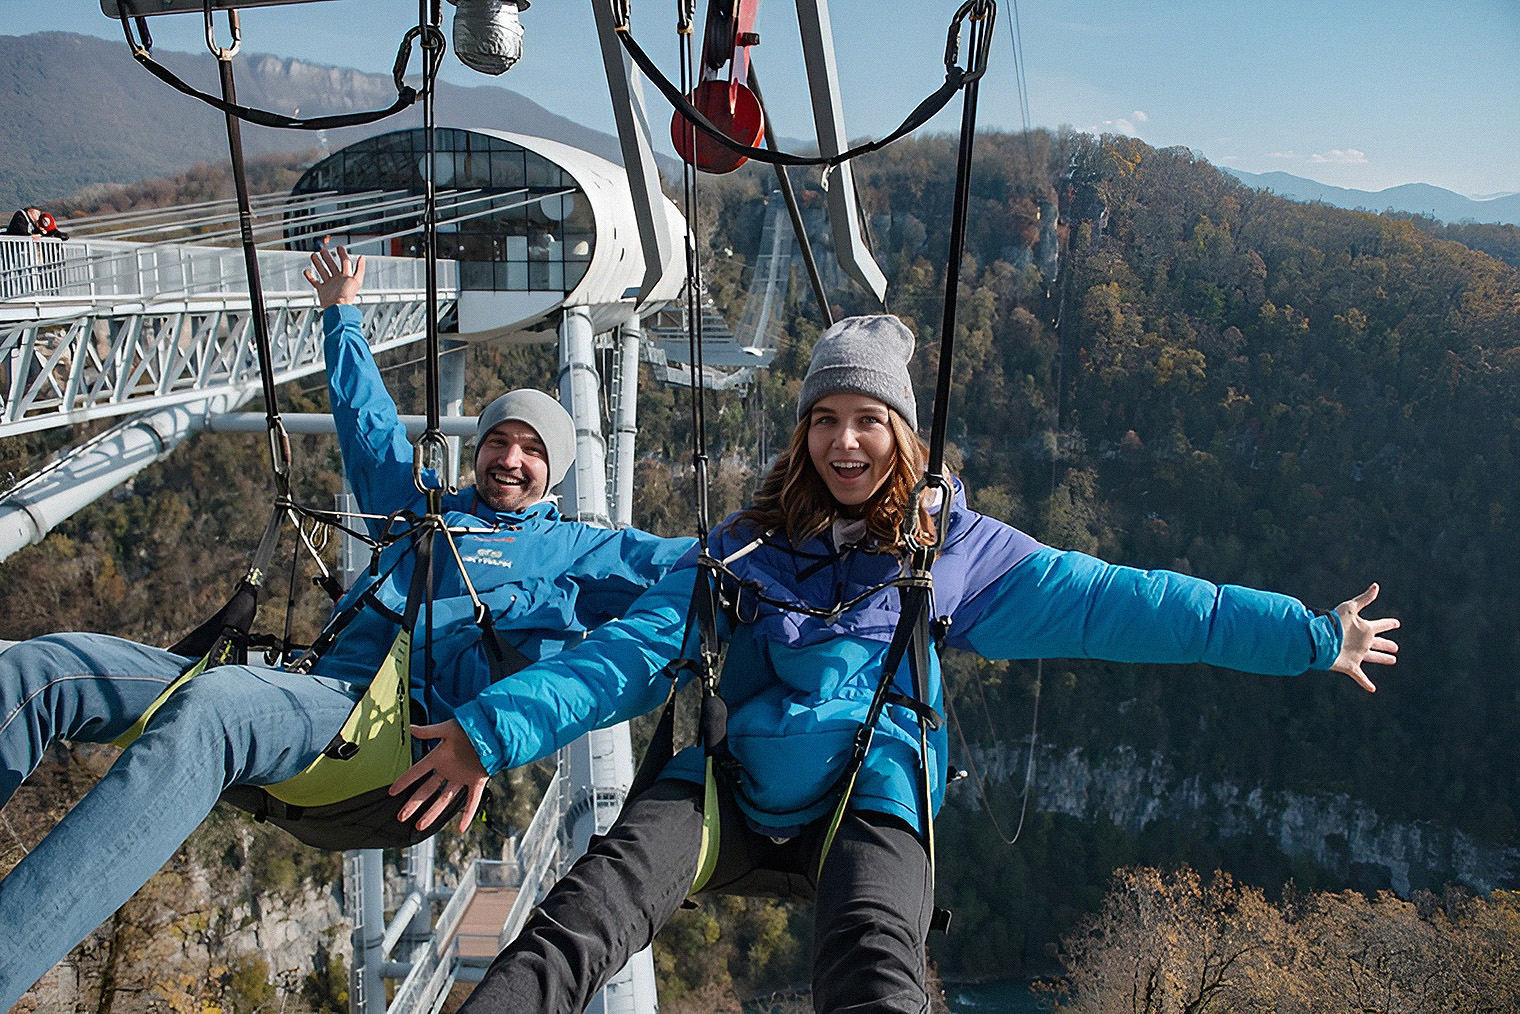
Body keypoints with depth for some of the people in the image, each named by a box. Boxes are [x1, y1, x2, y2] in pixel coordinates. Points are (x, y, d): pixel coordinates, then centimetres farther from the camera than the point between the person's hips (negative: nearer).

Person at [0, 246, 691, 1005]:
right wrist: (342, 316, 52)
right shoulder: (422, 508, 33)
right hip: (312, 694, 7)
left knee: (206, 709, -40)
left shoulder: (573, 550, 19)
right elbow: (368, 421, 46)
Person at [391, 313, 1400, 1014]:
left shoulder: (955, 547, 15)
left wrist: (1308, 635, 16)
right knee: (591, 907, -28)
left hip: (870, 793, -1)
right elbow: (637, 651, 9)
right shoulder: (748, 546, 16)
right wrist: (495, 728, -4)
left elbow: (1110, 601, 15)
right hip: (736, 782, 2)